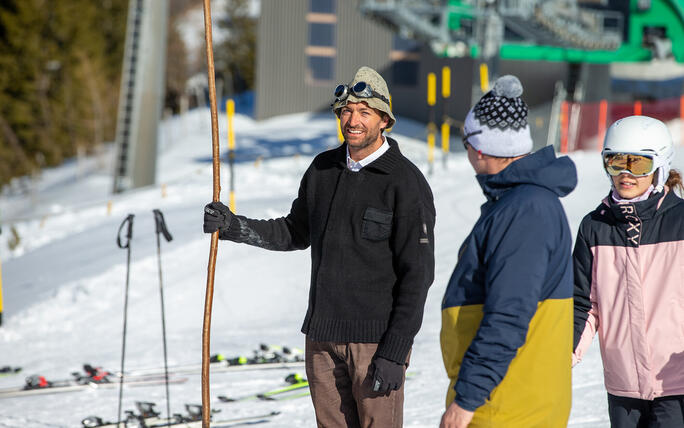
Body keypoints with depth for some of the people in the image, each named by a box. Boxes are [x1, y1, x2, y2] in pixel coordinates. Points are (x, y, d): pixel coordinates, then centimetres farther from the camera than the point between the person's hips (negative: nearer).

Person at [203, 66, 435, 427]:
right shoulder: (323, 170, 10)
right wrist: (234, 227, 9)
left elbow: (417, 274, -11)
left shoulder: (406, 183, -9)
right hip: (322, 335, 6)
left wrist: (395, 353, -15)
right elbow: (296, 233, 25)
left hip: (376, 338, -6)